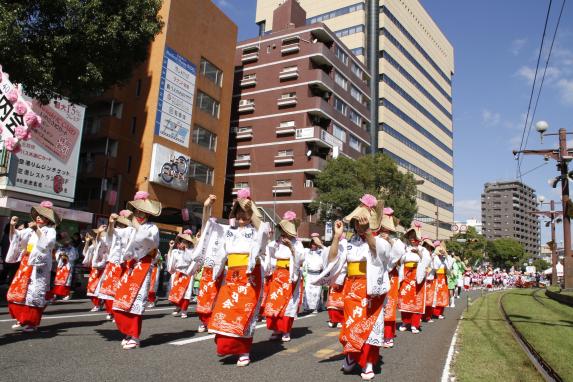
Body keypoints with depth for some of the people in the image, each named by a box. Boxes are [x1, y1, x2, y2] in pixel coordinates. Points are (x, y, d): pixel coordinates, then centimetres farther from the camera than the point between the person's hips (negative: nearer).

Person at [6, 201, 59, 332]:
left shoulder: (50, 231, -2)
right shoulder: (30, 230, 13)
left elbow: (47, 243, -19)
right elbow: (15, 237, 14)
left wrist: (37, 229, -21)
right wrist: (12, 226, -4)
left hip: (39, 266, -6)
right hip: (25, 265, 6)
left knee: (34, 294, -5)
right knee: (18, 291, 8)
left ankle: (33, 322, 6)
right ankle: (22, 319, 22)